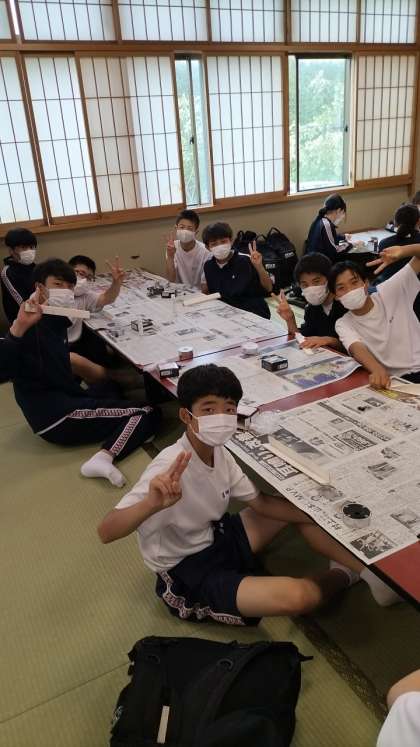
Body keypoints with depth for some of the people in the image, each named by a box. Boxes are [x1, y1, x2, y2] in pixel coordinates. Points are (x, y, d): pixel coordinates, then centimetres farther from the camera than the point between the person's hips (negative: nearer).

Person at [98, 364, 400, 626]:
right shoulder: (170, 468, -30)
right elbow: (106, 531, -35)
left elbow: (261, 502, 0)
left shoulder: (218, 451, -7)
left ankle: (367, 569, 8)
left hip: (219, 535, 8)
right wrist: (151, 504, -56)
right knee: (296, 596, -28)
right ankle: (343, 575, 4)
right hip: (187, 572, -8)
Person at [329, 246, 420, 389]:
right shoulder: (343, 324, 2)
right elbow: (357, 349, -20)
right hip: (390, 380, 2)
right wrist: (378, 370, -42)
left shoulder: (388, 293, 2)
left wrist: (402, 251, -22)